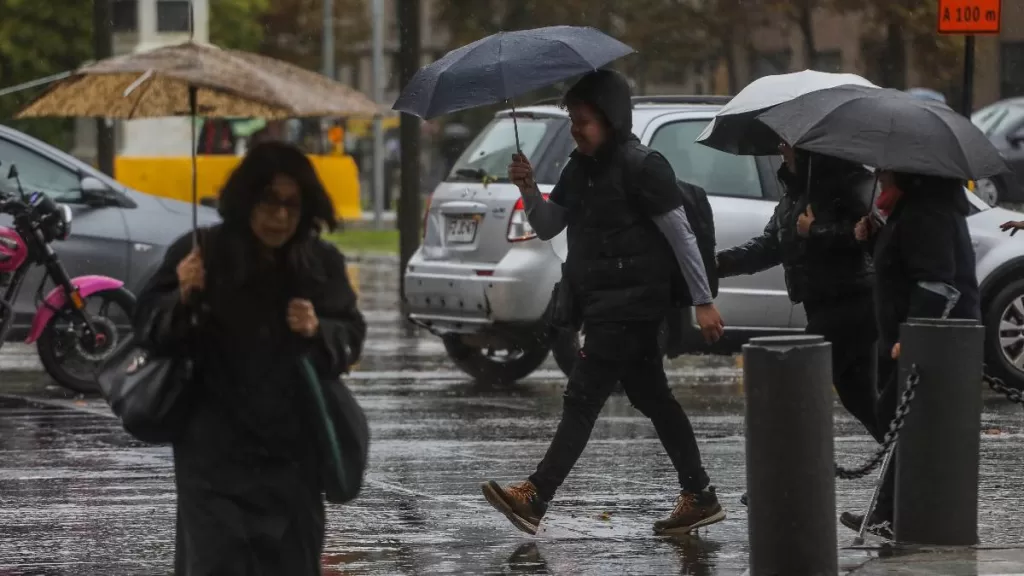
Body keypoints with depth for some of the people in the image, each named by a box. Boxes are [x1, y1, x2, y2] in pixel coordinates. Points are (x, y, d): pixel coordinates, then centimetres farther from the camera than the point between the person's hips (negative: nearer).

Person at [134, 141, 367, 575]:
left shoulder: (322, 263, 4)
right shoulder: (200, 253, -6)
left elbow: (352, 337, 12)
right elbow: (148, 328, -4)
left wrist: (318, 331, -10)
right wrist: (183, 298, -24)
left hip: (292, 450, 4)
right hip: (216, 451, -4)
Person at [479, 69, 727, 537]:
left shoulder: (642, 167, -14)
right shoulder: (579, 169, 12)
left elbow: (681, 235, -12)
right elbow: (548, 228, 15)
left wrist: (703, 301, -12)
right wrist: (529, 191, -5)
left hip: (630, 304, -9)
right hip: (601, 303, 9)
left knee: (582, 398, -11)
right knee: (652, 398, 12)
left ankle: (534, 499, -14)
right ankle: (700, 497, 18)